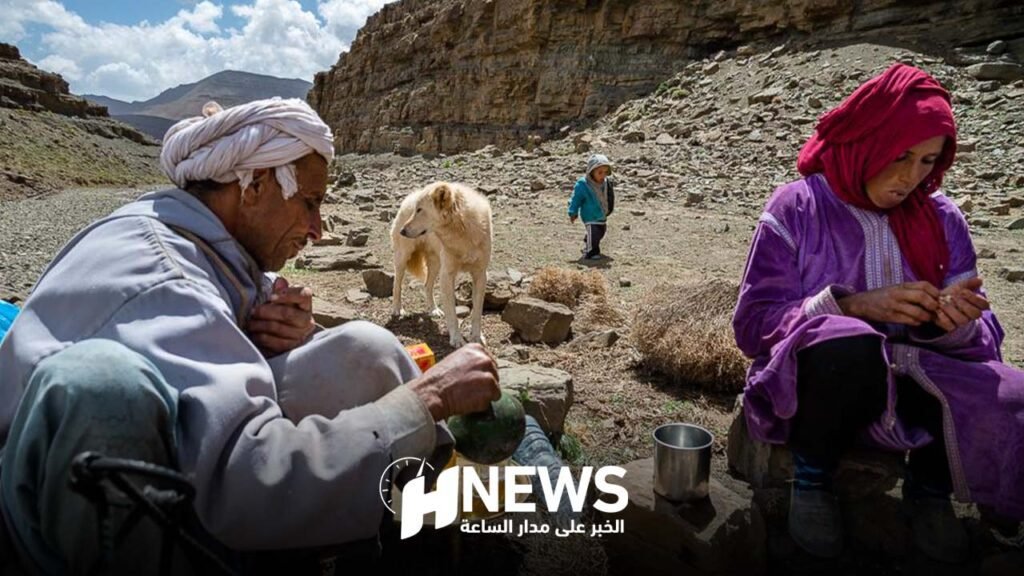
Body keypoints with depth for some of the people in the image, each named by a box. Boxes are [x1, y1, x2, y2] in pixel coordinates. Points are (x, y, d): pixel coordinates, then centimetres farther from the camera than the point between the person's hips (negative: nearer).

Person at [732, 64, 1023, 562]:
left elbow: (980, 337, 4)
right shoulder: (798, 208, -7)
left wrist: (953, 320, -21)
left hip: (915, 383, 4)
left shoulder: (941, 219, 5)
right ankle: (810, 478, -8)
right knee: (853, 346, -37)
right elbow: (753, 323, -12)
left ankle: (928, 488, 7)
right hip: (811, 382, -3)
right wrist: (853, 305, -25)